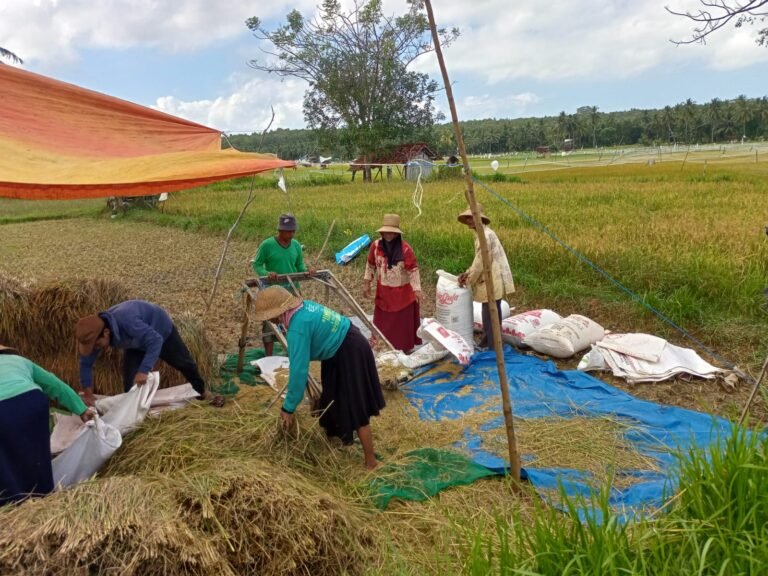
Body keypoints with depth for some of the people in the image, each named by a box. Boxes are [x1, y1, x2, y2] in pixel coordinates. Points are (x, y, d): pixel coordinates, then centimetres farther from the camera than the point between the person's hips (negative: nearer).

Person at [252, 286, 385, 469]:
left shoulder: (298, 326, -28)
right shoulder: (302, 307, 0)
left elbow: (299, 369, -26)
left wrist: (288, 408, -17)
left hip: (350, 354, -10)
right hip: (342, 349, 10)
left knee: (356, 409, -3)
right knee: (332, 402, 22)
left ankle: (370, 462, 7)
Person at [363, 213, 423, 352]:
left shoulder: (405, 249, -19)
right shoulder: (376, 246, -8)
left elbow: (413, 270, -17)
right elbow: (370, 265, 5)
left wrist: (417, 289, -23)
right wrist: (366, 283, 7)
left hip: (402, 292, -3)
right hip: (383, 292, 3)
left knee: (403, 322, 9)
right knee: (382, 321, 15)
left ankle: (405, 346, 25)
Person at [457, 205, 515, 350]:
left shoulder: (485, 235, -18)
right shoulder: (482, 234, 14)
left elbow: (481, 262, -18)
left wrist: (469, 281, -7)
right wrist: (467, 274, 9)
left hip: (492, 282, -10)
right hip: (489, 281, 10)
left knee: (491, 316, -3)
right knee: (487, 315, 17)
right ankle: (485, 344, 28)